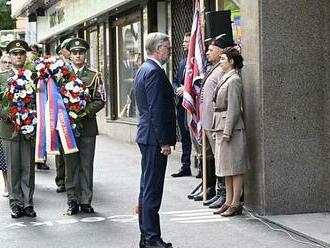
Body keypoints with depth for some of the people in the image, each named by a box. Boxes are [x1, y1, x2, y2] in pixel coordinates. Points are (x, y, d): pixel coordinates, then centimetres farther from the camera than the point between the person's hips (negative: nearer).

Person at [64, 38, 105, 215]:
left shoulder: (94, 76, 7)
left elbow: (100, 100, 0)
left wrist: (85, 111, -14)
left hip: (87, 126, 0)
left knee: (87, 166, 1)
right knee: (71, 165, 3)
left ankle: (85, 201, 7)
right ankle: (72, 201, 8)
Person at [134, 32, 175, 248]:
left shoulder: (144, 69, 16)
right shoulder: (154, 72, -16)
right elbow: (157, 110, -21)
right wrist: (164, 141, -19)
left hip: (146, 135, 11)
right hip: (155, 137, -11)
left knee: (147, 188, 14)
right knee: (152, 189, -7)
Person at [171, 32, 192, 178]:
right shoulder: (182, 62, 18)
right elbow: (175, 82, 20)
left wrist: (186, 89, -17)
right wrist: (178, 89, 0)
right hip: (181, 104, 8)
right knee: (185, 137, 12)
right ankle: (185, 167, 18)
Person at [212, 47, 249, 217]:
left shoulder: (234, 80, -13)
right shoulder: (226, 78, 15)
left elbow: (234, 108, -18)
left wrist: (227, 131, -20)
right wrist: (217, 129, 18)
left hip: (231, 127, -10)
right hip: (222, 127, 10)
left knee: (234, 167, -4)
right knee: (226, 167, 13)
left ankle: (236, 204, 1)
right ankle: (228, 202, 19)